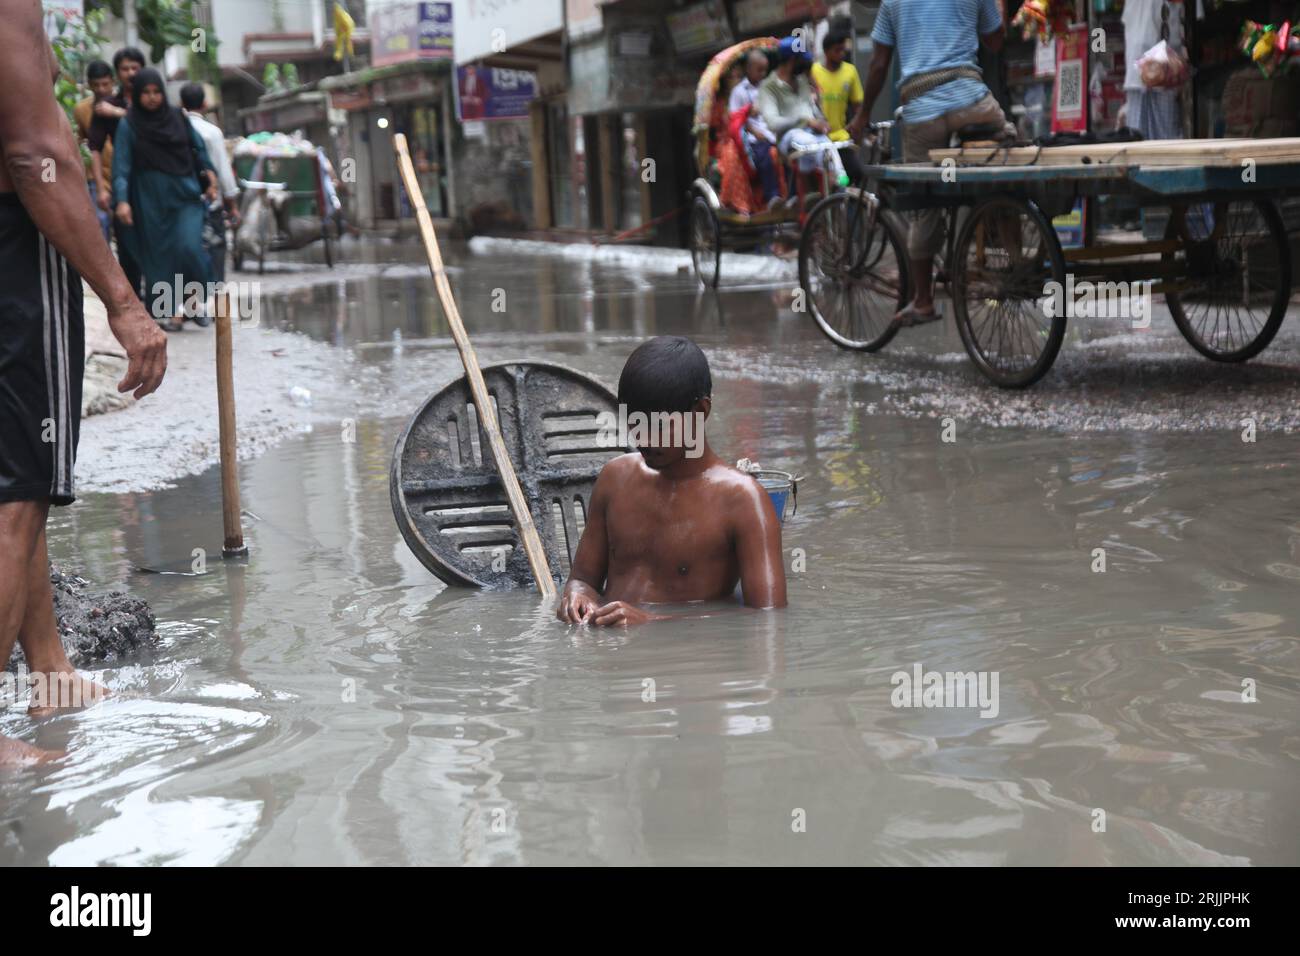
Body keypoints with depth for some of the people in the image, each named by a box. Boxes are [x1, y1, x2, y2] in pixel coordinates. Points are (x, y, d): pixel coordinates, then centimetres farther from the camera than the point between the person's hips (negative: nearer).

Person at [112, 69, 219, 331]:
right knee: (161, 254, 0)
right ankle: (176, 310, 8)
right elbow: (121, 165, -7)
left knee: (188, 247, -15)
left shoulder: (177, 117, 5)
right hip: (152, 200, -1)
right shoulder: (128, 125, -3)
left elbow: (198, 149, 16)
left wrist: (210, 177, 13)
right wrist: (122, 200, -18)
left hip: (186, 195, 1)